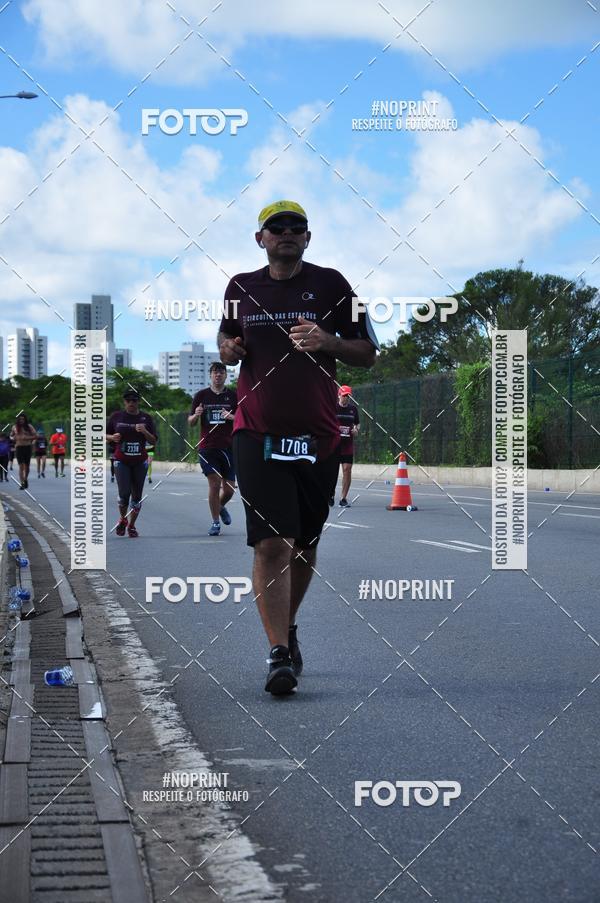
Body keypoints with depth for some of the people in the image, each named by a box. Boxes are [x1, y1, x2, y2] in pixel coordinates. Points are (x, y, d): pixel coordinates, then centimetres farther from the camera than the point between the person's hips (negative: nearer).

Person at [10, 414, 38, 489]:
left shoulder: (29, 426, 1)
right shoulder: (15, 427, 5)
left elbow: (35, 435, -1)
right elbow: (11, 436, 17)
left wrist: (27, 438, -15)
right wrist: (16, 438, -5)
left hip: (27, 447, 0)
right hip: (18, 447, 0)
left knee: (26, 466, 9)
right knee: (21, 466, -9)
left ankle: (25, 479, 35)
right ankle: (22, 483, -11)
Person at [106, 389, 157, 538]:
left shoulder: (146, 418, 5)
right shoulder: (116, 417, 4)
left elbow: (154, 442, 4)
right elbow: (105, 435, 12)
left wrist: (144, 432, -14)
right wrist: (112, 438, -10)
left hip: (140, 462, 1)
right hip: (121, 461, -1)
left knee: (137, 496, 3)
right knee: (124, 493, -13)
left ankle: (131, 525, 17)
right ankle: (122, 520, 13)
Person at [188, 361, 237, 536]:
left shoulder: (233, 396, 7)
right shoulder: (201, 396, 6)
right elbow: (190, 422, 9)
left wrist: (231, 417, -15)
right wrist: (195, 415, -14)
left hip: (229, 447, 1)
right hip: (207, 448, -1)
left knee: (229, 488, 2)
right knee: (214, 484, -9)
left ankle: (221, 507, 35)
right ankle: (215, 523, 3)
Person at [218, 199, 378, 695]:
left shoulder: (330, 284, 5)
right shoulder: (241, 287, 10)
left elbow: (367, 353, 6)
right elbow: (227, 334, 27)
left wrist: (328, 342, -13)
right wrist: (227, 348, 3)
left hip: (319, 437, 1)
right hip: (258, 435, -1)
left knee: (304, 546, 12)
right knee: (271, 544, -13)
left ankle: (288, 628, 35)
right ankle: (279, 654, -13)